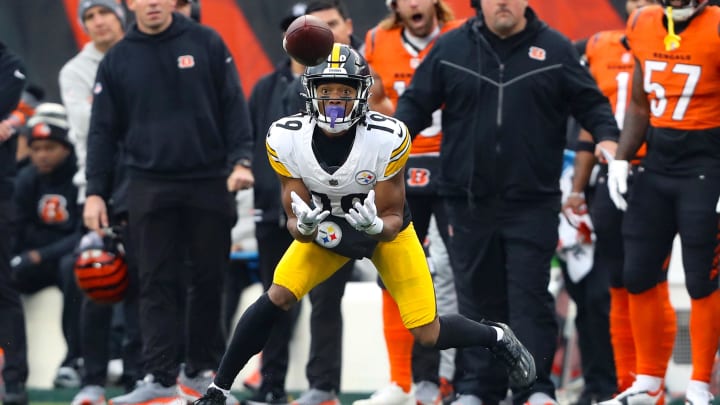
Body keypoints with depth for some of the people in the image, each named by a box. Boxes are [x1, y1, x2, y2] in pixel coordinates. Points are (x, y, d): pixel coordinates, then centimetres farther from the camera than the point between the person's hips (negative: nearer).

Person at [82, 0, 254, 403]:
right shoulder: (117, 60, 5)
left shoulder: (206, 43, 1)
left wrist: (241, 160, -11)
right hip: (150, 186, 1)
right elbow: (103, 131, 6)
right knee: (157, 284, -1)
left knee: (208, 280, 5)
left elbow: (233, 105, 0)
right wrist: (95, 192, 1)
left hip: (210, 184, -1)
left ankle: (201, 370, 16)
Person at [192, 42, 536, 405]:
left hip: (384, 228, -2)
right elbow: (294, 221, -18)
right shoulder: (286, 139, -25)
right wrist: (304, 227, -42)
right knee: (277, 298, -19)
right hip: (324, 229, 2)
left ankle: (497, 338, 27)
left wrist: (377, 226, -45)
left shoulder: (387, 139, -31)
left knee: (429, 336, -4)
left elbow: (393, 218, -22)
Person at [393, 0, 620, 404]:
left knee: (530, 295, -5)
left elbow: (590, 101, 5)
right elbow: (417, 101, 8)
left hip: (532, 203, -2)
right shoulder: (451, 49, 5)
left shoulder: (555, 50, 2)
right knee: (478, 298, 7)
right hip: (469, 203, 2)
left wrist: (607, 136, -13)